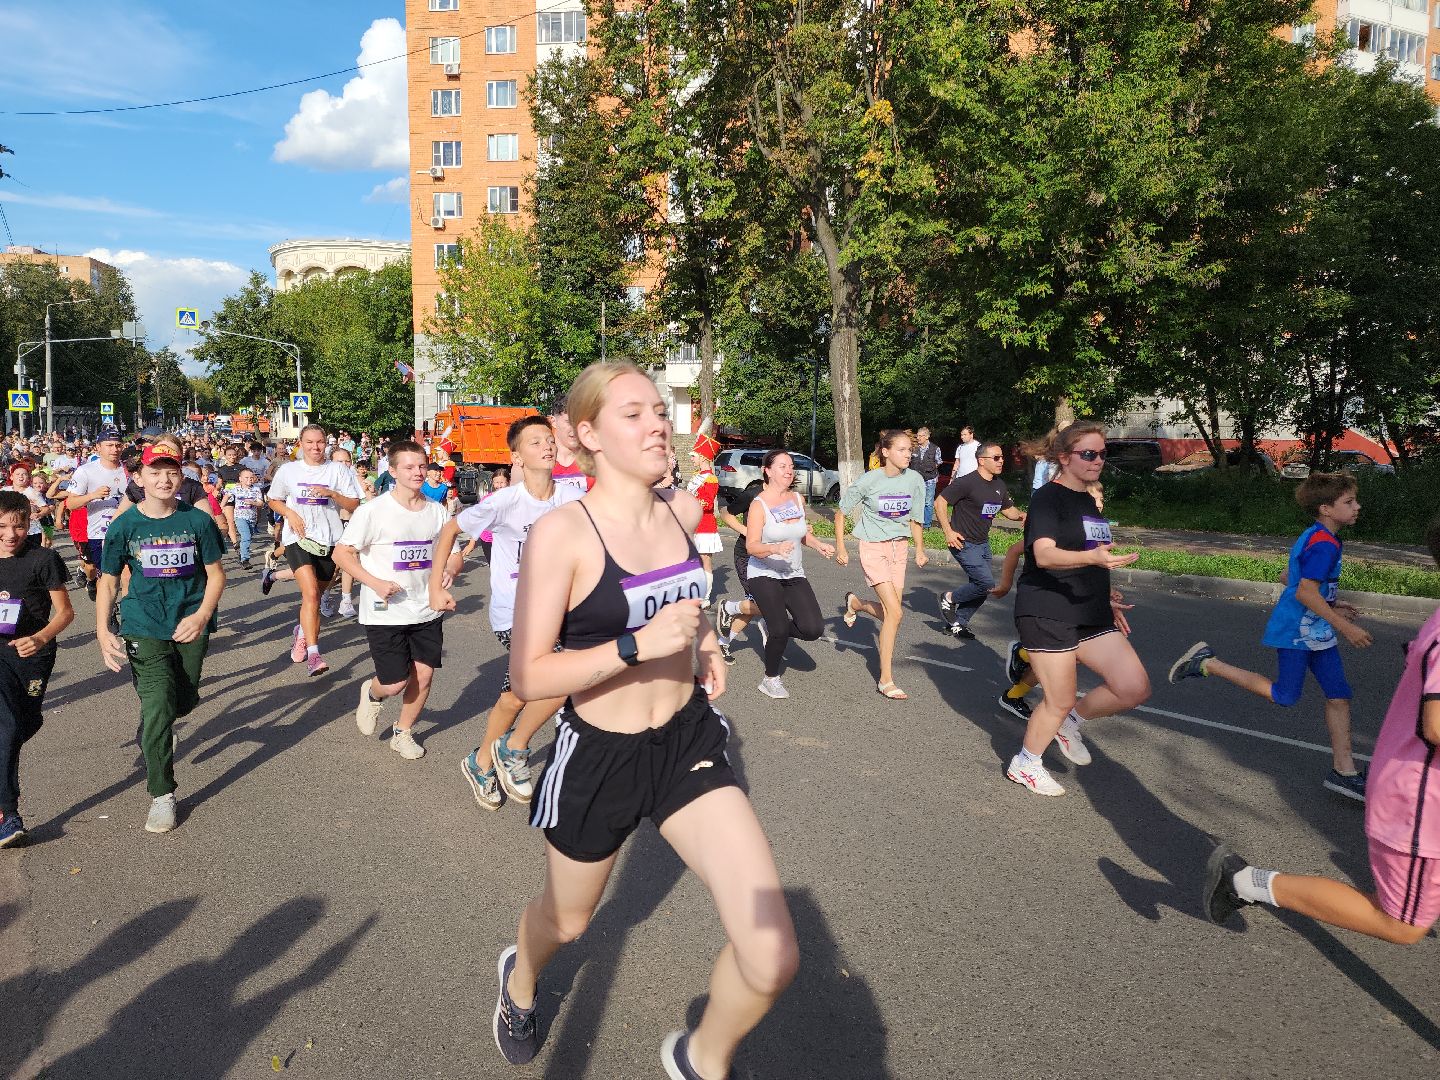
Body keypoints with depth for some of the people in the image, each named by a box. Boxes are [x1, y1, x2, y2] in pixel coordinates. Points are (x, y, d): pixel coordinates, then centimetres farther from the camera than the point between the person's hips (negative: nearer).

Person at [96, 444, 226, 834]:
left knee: (182, 703, 13)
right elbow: (108, 582, 2)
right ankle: (161, 794, 2)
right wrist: (102, 632, -9)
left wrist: (202, 616, -14)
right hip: (144, 627, -1)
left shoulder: (198, 520, -3)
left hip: (191, 626, 1)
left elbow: (215, 574, 1)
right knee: (157, 707, -11)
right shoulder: (124, 526, -3)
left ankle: (154, 733, 51)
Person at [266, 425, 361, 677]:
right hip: (298, 538, -2)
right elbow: (274, 501, 17)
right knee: (310, 593, -19)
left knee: (317, 594, 14)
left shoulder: (338, 470, 4)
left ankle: (303, 631, 44)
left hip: (329, 539, 2)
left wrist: (332, 494, -15)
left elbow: (354, 505, 2)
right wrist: (290, 513, -3)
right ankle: (313, 654, -21)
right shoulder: (288, 470, 7)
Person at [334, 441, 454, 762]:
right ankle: (372, 693, 33)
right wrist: (375, 583, -20)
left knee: (424, 675, 5)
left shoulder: (437, 510, 3)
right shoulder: (374, 510, -11)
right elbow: (342, 553, -8)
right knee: (395, 683, -4)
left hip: (427, 610, 4)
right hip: (385, 612, -4)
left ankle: (403, 733, 29)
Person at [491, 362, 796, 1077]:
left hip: (688, 742, 4)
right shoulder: (561, 532, -19)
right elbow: (528, 677, -19)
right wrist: (639, 646, -29)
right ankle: (520, 979, 65)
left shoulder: (684, 510, -3)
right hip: (598, 755, -3)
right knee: (567, 918, 25)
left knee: (772, 959, -7)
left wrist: (703, 639, 6)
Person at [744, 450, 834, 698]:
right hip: (764, 575, -5)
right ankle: (770, 679, 10)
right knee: (780, 628, -15)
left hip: (794, 575, 5)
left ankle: (776, 633, 21)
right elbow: (751, 546, -20)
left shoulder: (798, 499, 5)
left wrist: (818, 545, 3)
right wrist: (775, 548, -38)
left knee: (813, 629, -10)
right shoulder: (759, 505, -13)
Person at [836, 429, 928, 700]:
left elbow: (914, 519, 7)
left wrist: (920, 550, 2)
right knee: (895, 612, -14)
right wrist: (840, 548, -7)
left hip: (899, 548, 5)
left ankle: (855, 603, 41)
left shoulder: (914, 480, -6)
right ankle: (886, 680, -1)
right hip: (873, 548, -5)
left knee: (890, 612, 7)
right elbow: (841, 513, -5)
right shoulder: (869, 480, -16)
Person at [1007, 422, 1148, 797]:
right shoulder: (1047, 497, -12)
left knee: (1135, 689, -4)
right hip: (1048, 614, -8)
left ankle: (1071, 721, 22)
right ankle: (1024, 764, 24)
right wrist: (1093, 557, -42)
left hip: (1091, 616, 8)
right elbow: (1044, 555, -27)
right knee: (1060, 701, 0)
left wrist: (1104, 596, 26)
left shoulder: (1088, 501, 14)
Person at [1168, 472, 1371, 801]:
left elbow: (1288, 577, 20)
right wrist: (1344, 627, -22)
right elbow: (1305, 592, -26)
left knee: (1339, 695, 9)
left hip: (1315, 631, 10)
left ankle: (1343, 770, 15)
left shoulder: (1312, 537, 10)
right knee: (1284, 696, 0)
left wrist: (1330, 605, 21)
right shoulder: (1324, 543, -20)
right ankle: (1207, 664, 5)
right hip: (1297, 632, -10)